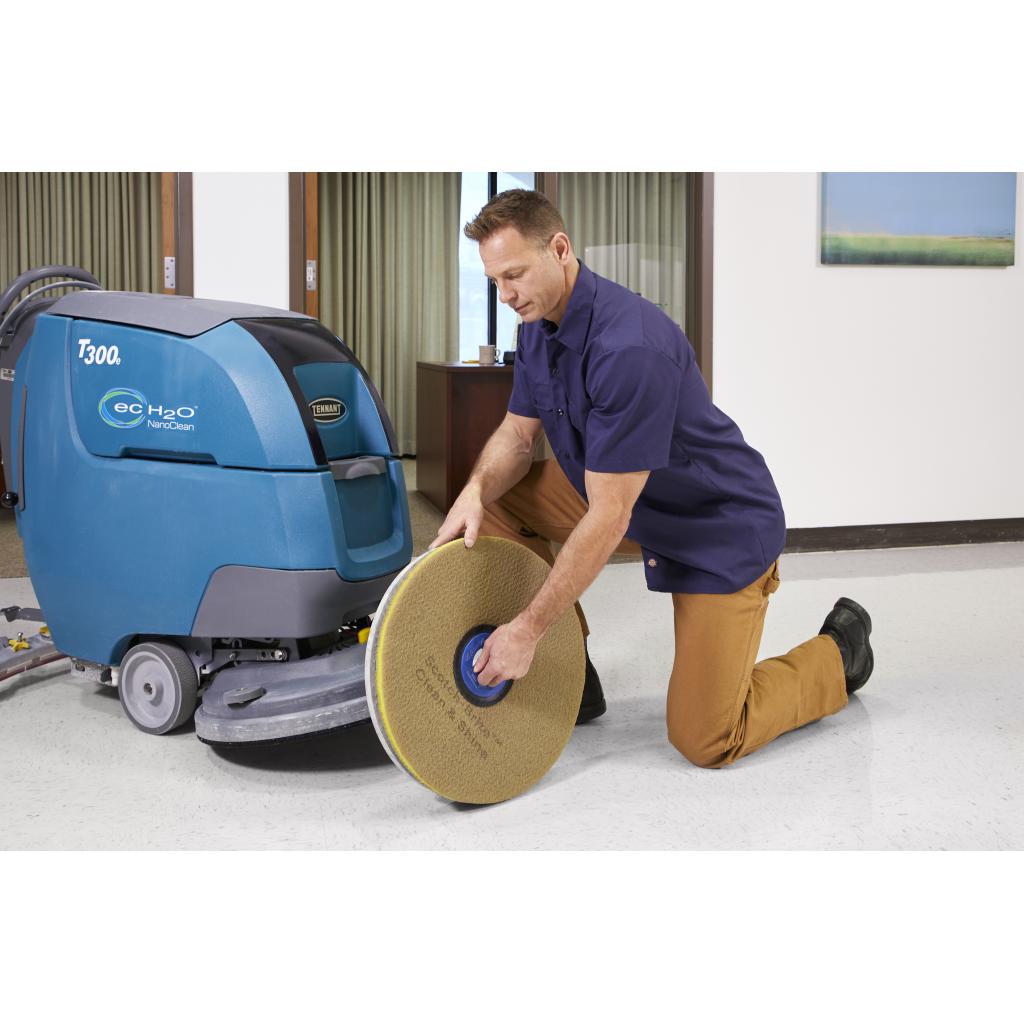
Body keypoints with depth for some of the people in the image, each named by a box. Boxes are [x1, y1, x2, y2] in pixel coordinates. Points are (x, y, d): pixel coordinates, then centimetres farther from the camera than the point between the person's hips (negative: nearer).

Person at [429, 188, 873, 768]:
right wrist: (476, 492, -20)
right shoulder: (541, 325, -4)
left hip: (720, 530, -8)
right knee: (500, 501, -7)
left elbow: (608, 518, -32)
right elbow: (518, 434, 4)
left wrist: (528, 630, -29)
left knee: (705, 741, -10)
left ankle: (838, 652, 17)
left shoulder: (630, 347, -33)